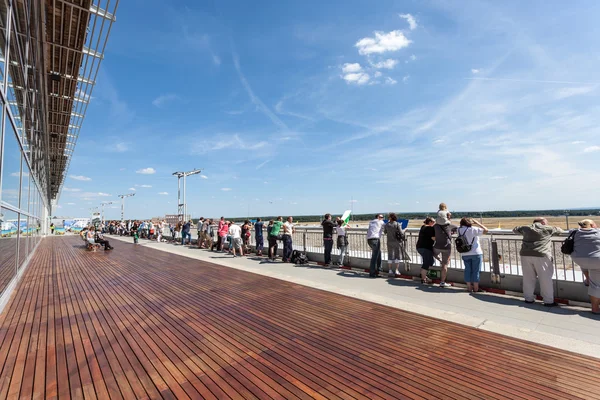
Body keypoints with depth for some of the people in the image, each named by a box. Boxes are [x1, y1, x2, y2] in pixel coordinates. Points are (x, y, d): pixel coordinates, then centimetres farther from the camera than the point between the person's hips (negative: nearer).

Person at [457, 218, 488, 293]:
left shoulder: (460, 230, -1)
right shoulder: (473, 229, -14)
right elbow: (485, 230, -12)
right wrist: (477, 222, -5)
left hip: (465, 254, 4)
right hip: (476, 253, -4)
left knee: (468, 270, 11)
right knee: (476, 271, 5)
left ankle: (469, 287, 16)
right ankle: (476, 288, 11)